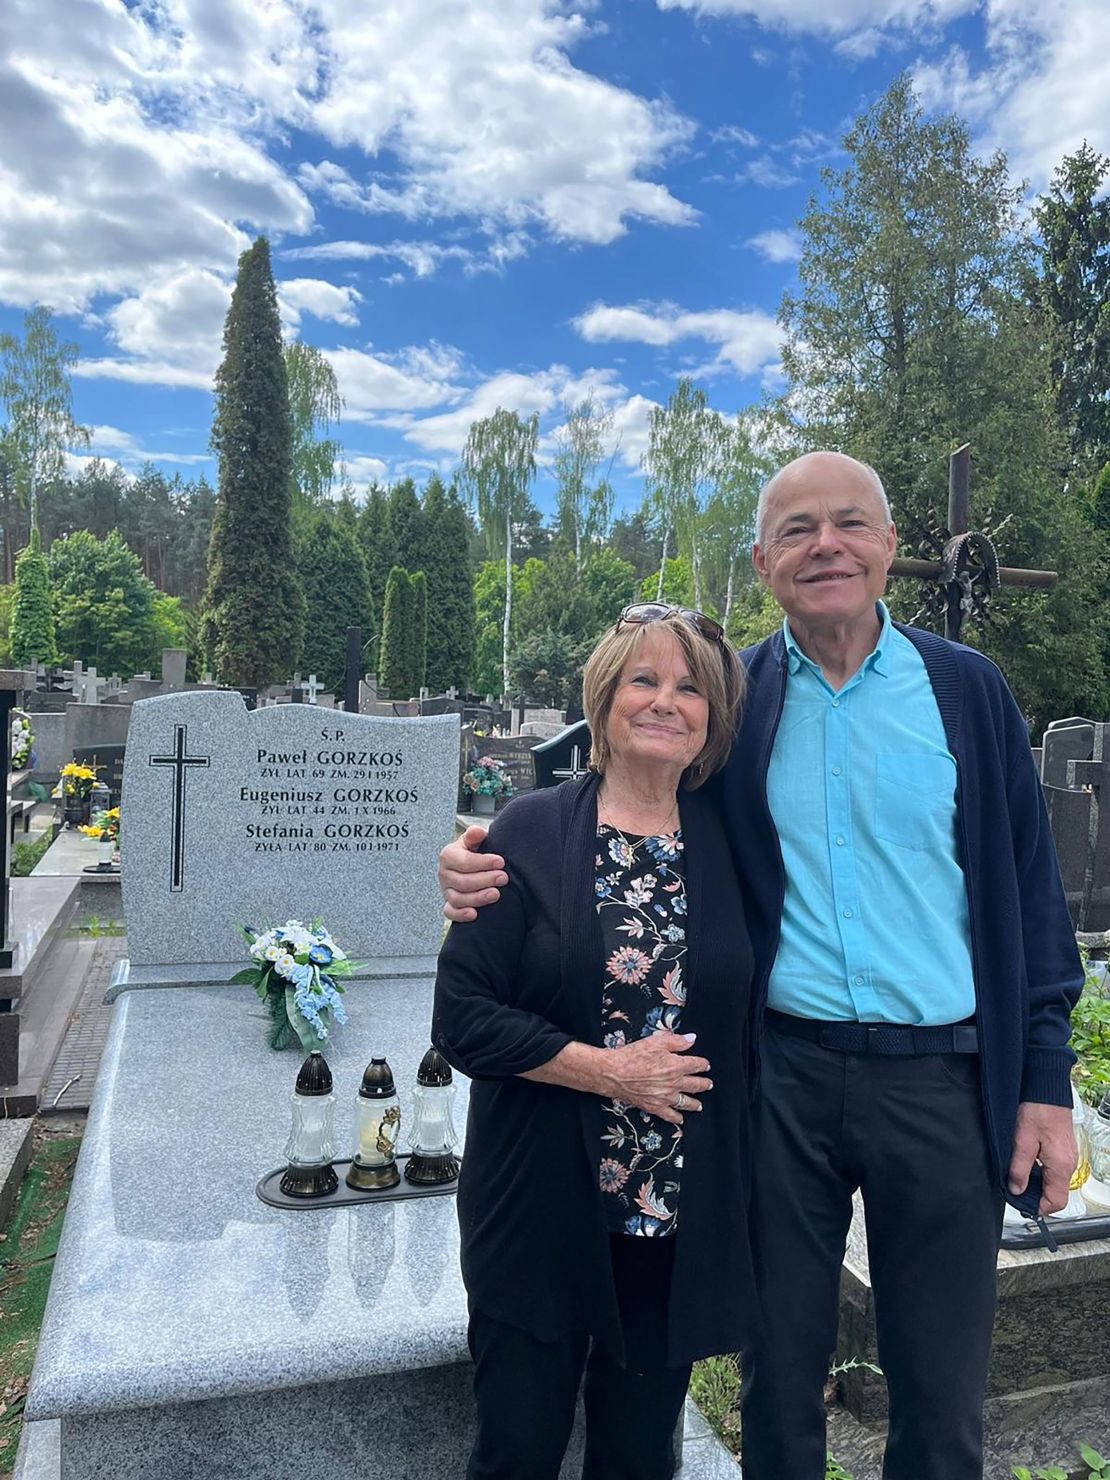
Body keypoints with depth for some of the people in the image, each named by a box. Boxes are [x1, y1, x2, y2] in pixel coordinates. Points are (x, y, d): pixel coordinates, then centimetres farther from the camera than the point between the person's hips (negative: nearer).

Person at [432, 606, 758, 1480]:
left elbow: (748, 1020, 8)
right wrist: (606, 1069, -16)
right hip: (542, 1212, -2)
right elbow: (462, 1017, -11)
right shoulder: (532, 834, -8)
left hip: (682, 1219, 3)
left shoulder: (729, 844, 1)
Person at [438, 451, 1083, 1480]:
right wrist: (489, 863, -13)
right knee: (780, 1369, 17)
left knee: (942, 1386, 15)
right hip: (784, 1071, 0)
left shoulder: (967, 690, 1)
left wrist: (1045, 1081, 0)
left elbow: (1030, 892, 3)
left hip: (943, 1076, 0)